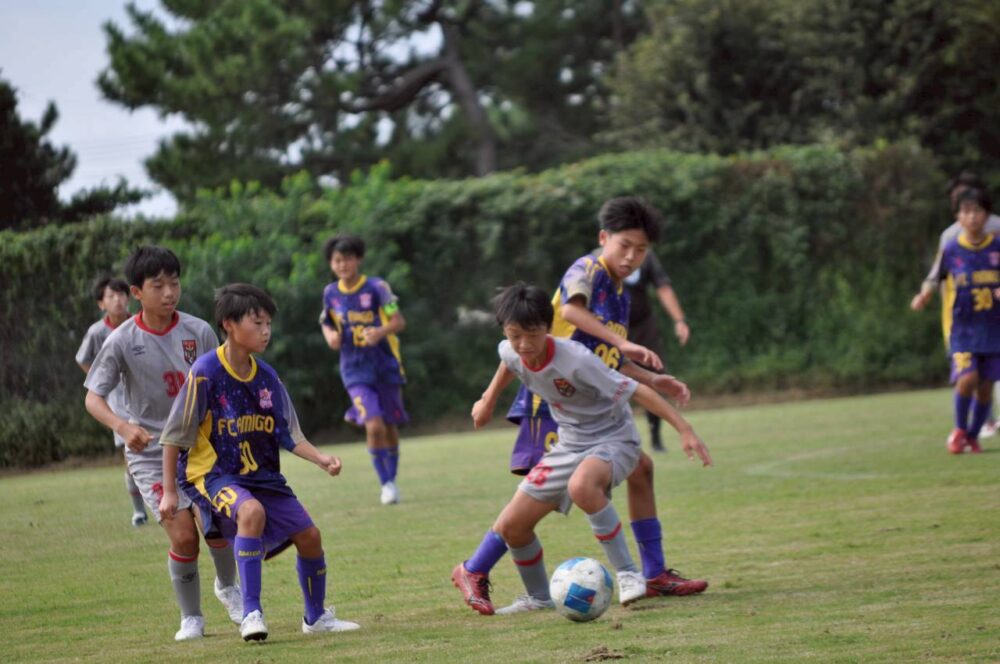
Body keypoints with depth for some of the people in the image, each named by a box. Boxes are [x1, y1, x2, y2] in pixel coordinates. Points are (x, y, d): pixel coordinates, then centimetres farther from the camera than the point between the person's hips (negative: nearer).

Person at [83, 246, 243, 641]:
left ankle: (227, 587, 31)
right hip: (151, 452, -2)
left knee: (219, 530, -4)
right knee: (183, 537, -13)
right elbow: (93, 398, -9)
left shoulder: (198, 331, -5)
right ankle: (191, 618, 10)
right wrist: (123, 426, -27)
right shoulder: (122, 341, -10)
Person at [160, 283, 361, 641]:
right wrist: (168, 491, -9)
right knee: (252, 511, -36)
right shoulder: (205, 373, -16)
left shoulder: (266, 376, 1)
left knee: (308, 535, 5)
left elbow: (288, 434, 5)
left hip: (262, 474, 7)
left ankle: (316, 616, 30)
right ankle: (251, 613, -29)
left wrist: (321, 459, -12)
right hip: (213, 474, -7)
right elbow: (174, 436, -10)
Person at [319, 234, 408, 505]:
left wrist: (380, 332, -30)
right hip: (355, 369, 0)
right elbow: (326, 323, 18)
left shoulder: (377, 287, -7)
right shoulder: (330, 293, 2)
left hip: (385, 364, 0)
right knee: (374, 426, -17)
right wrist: (330, 336, -5)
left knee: (390, 428, 8)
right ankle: (386, 484, -4)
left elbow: (399, 321, -10)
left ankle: (392, 480, 27)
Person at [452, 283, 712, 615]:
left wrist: (684, 430, -30)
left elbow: (636, 391, -27)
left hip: (613, 440, -7)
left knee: (581, 486, -41)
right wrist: (489, 399, 28)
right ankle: (538, 597, 27)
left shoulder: (576, 360, -29)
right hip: (570, 444, 7)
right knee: (511, 525, 0)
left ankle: (627, 574, -27)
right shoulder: (512, 353, -10)